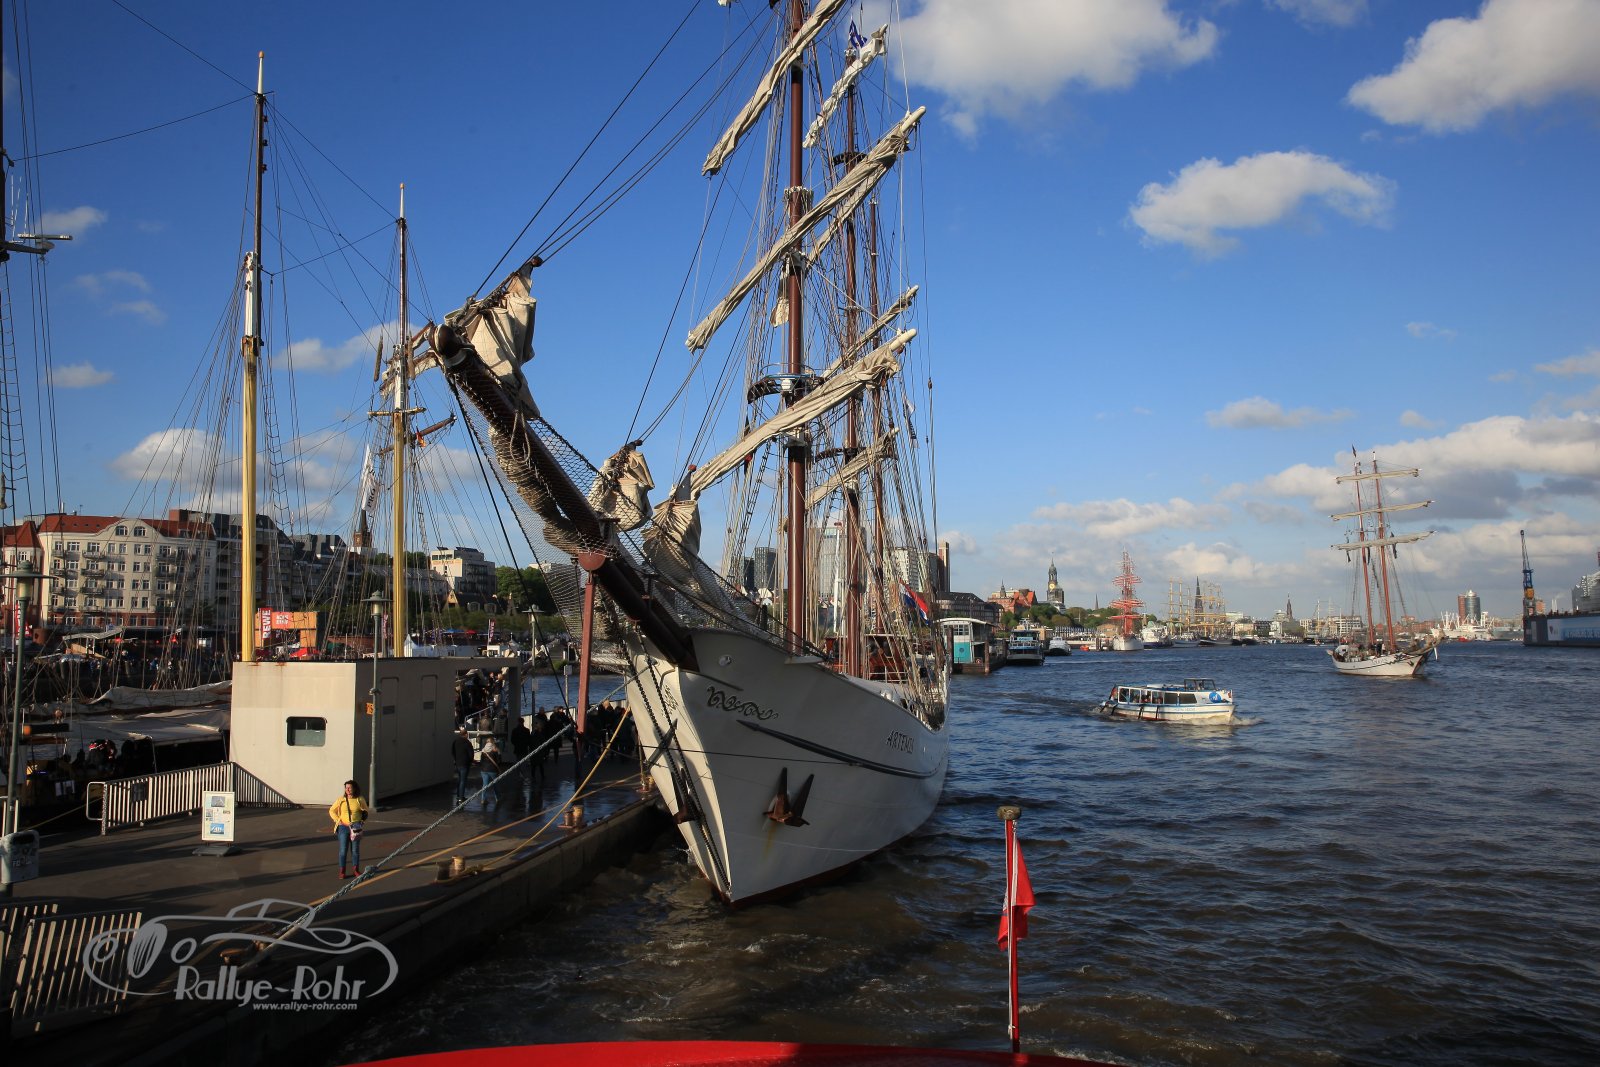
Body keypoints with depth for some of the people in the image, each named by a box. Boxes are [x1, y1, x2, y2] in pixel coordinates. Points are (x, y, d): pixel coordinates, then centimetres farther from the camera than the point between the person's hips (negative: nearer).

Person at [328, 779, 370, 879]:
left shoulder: (360, 800, 0)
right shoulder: (341, 800, -2)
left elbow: (365, 812, 16)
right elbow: (331, 811, 8)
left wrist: (363, 821, 2)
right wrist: (338, 821, -3)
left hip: (356, 828, 1)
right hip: (343, 827, -1)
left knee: (355, 850, 7)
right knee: (343, 850, -1)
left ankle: (355, 870, 18)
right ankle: (342, 871, 9)